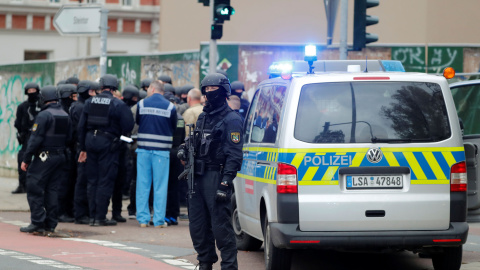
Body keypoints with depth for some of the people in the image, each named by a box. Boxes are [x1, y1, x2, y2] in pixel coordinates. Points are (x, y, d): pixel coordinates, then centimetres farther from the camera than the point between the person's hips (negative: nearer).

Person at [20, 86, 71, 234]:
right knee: (51, 189, 11)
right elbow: (68, 138, 14)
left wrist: (26, 159, -13)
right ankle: (51, 223, 10)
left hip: (44, 156, -7)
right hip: (60, 156, 7)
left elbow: (35, 138, -16)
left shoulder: (44, 115, -14)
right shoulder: (65, 115, 9)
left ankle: (37, 222, -7)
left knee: (34, 189, -2)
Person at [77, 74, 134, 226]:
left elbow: (81, 126, 8)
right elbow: (128, 126, -10)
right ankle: (100, 217, -1)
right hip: (108, 143, -4)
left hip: (90, 141, 4)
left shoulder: (90, 102, 6)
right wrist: (119, 135, 13)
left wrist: (83, 148, 14)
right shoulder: (118, 104, -8)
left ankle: (92, 215, 14)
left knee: (92, 181, 12)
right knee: (105, 181, 0)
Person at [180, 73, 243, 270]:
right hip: (198, 177, 8)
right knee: (197, 226, 10)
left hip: (216, 177, -8)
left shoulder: (231, 119, -7)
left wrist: (225, 183, -20)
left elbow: (234, 155, -13)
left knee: (221, 227, -9)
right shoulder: (203, 117, 18)